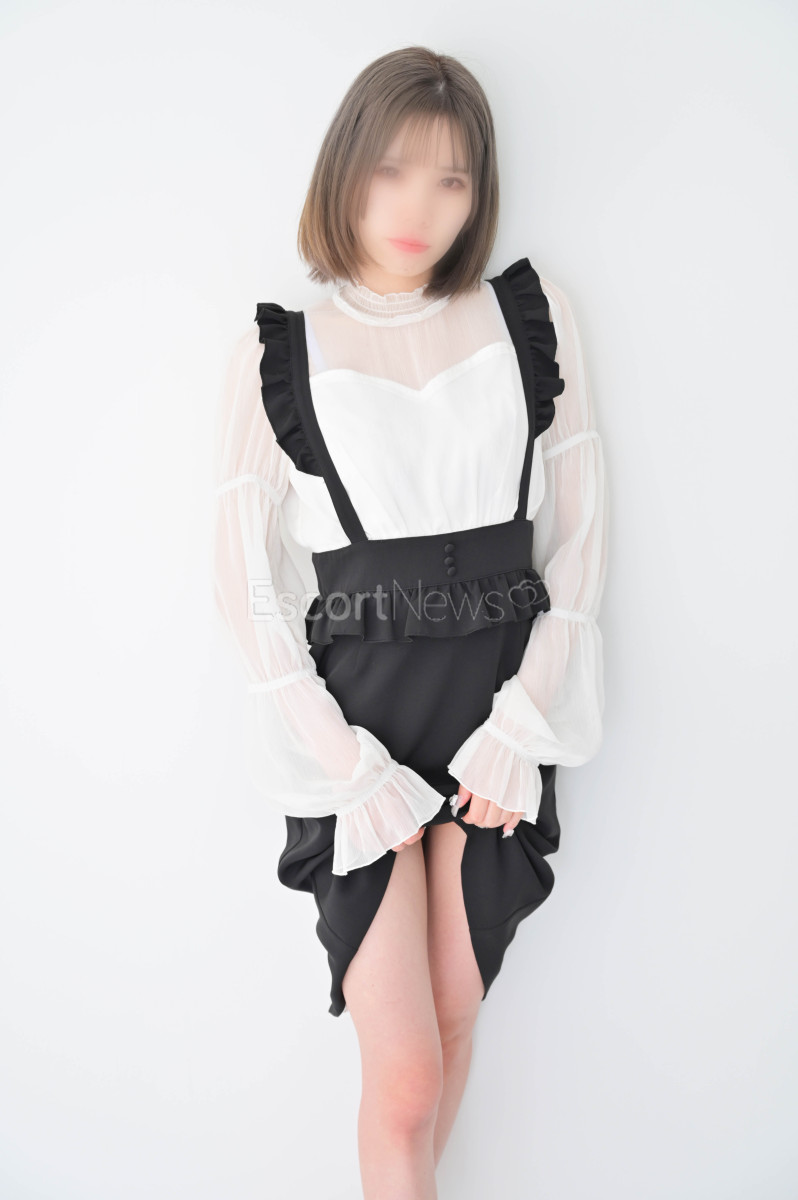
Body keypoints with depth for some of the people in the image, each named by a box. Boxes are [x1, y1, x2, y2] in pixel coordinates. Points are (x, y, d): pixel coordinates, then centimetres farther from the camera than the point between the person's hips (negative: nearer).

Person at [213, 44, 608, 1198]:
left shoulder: (532, 316, 3)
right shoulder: (277, 355, -2)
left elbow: (581, 533, 3)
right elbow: (249, 587, -3)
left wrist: (521, 723, -7)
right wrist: (351, 765, -10)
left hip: (502, 707, 2)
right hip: (356, 712, -2)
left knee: (455, 1015, 14)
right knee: (404, 1071, -1)